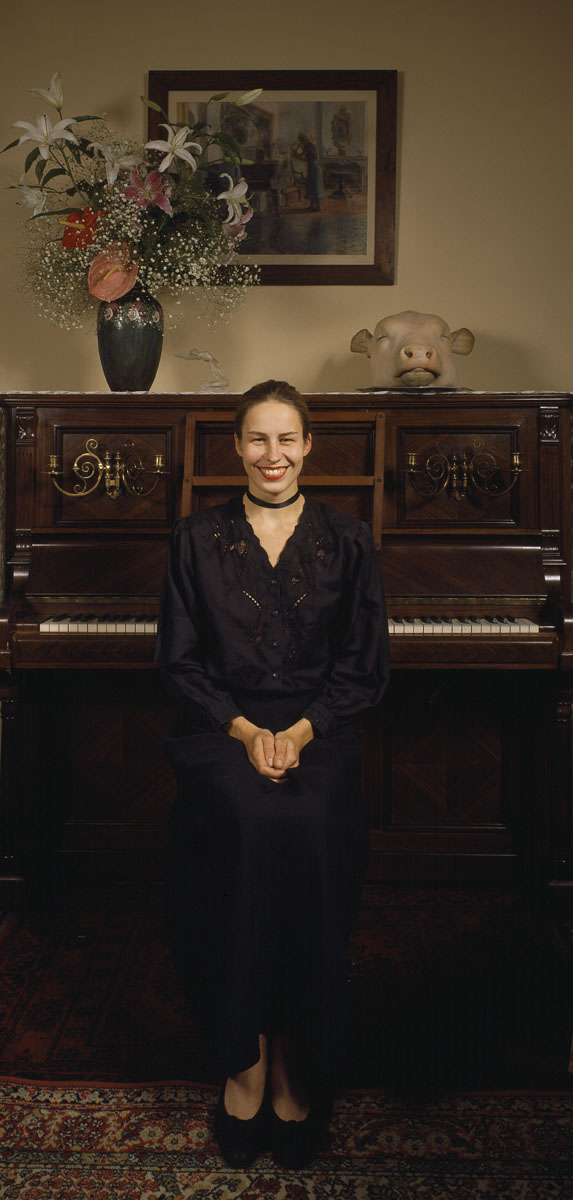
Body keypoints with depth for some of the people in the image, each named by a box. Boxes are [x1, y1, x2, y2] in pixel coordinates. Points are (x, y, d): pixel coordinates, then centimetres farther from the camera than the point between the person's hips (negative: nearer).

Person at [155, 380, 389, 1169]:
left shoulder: (347, 541, 8)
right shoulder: (196, 539, 9)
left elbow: (365, 667, 4)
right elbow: (179, 661, 4)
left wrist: (299, 731, -11)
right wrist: (245, 730, -11)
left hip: (319, 729, 0)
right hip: (222, 728, 0)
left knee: (306, 831, -29)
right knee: (250, 824, -30)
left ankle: (296, 1064, -10)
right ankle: (249, 1054, -12)